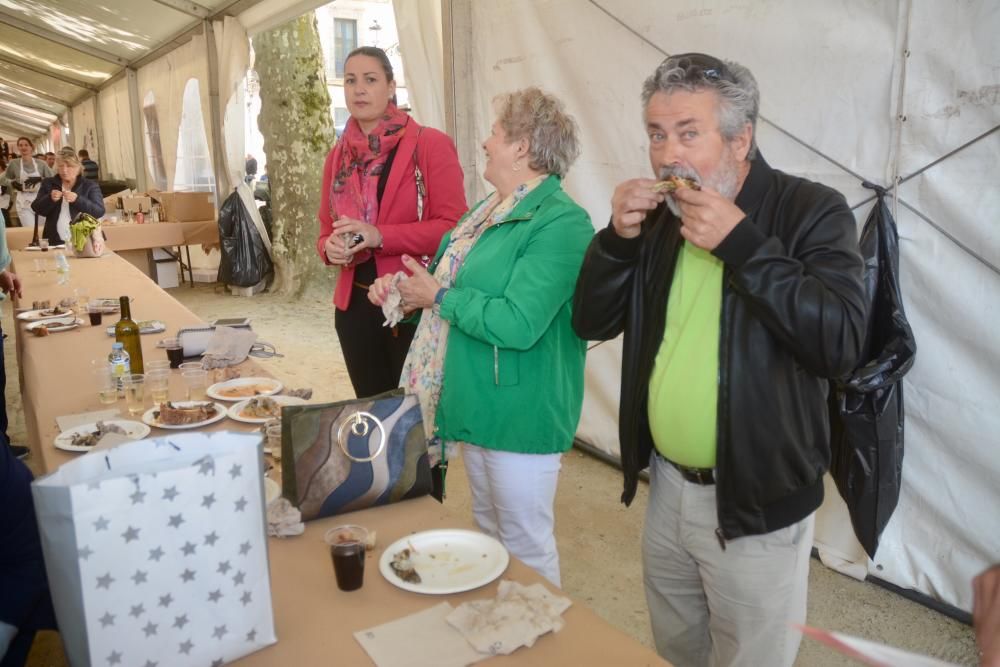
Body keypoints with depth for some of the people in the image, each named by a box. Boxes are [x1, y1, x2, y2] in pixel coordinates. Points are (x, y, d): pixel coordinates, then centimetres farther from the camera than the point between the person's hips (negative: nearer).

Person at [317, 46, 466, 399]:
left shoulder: (430, 145, -8)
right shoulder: (338, 155, 11)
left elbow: (453, 227, -14)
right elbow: (326, 229, 17)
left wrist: (380, 236, -23)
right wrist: (330, 247, -6)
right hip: (355, 306, 6)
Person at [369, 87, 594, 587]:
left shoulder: (560, 223, -21)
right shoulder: (493, 209, 11)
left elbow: (518, 324, -29)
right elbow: (463, 282, 21)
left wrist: (438, 296, -18)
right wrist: (402, 285, 3)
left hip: (519, 414, -10)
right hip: (478, 407, 10)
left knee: (526, 549, 7)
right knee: (489, 531, 24)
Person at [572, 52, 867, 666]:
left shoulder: (811, 211, -13)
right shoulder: (658, 218, 3)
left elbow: (840, 343, -25)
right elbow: (592, 322, 2)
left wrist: (740, 243, -28)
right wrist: (619, 237, -13)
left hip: (757, 502, -5)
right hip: (666, 486, 5)